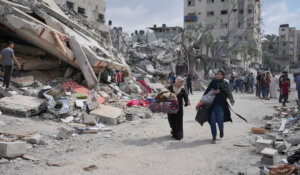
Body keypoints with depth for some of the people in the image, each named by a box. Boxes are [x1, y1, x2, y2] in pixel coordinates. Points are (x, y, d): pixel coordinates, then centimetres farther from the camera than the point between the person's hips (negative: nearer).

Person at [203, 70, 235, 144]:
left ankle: (221, 131, 28)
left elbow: (227, 95, 1)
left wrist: (219, 92, -12)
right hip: (212, 104, 2)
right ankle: (214, 137, 9)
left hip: (221, 104, -1)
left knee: (220, 120, -7)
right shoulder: (214, 81, 6)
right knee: (212, 121, -3)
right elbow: (208, 90, 8)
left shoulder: (225, 84, 3)